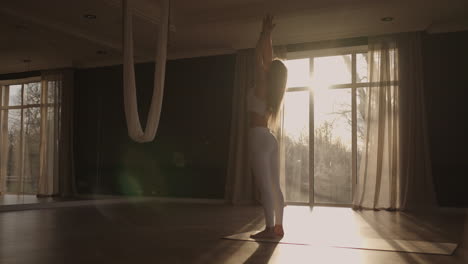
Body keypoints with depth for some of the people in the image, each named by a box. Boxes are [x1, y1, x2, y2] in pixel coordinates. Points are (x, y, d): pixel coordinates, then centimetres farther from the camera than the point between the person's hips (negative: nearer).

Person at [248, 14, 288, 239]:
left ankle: (269, 228, -10)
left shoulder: (261, 86, -8)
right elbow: (267, 58, 18)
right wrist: (268, 36, 24)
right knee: (274, 185, 7)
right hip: (269, 138, 8)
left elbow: (258, 56, -3)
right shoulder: (272, 91, 11)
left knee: (265, 185, -10)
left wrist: (265, 33, 5)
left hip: (259, 137, -8)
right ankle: (278, 226, 10)